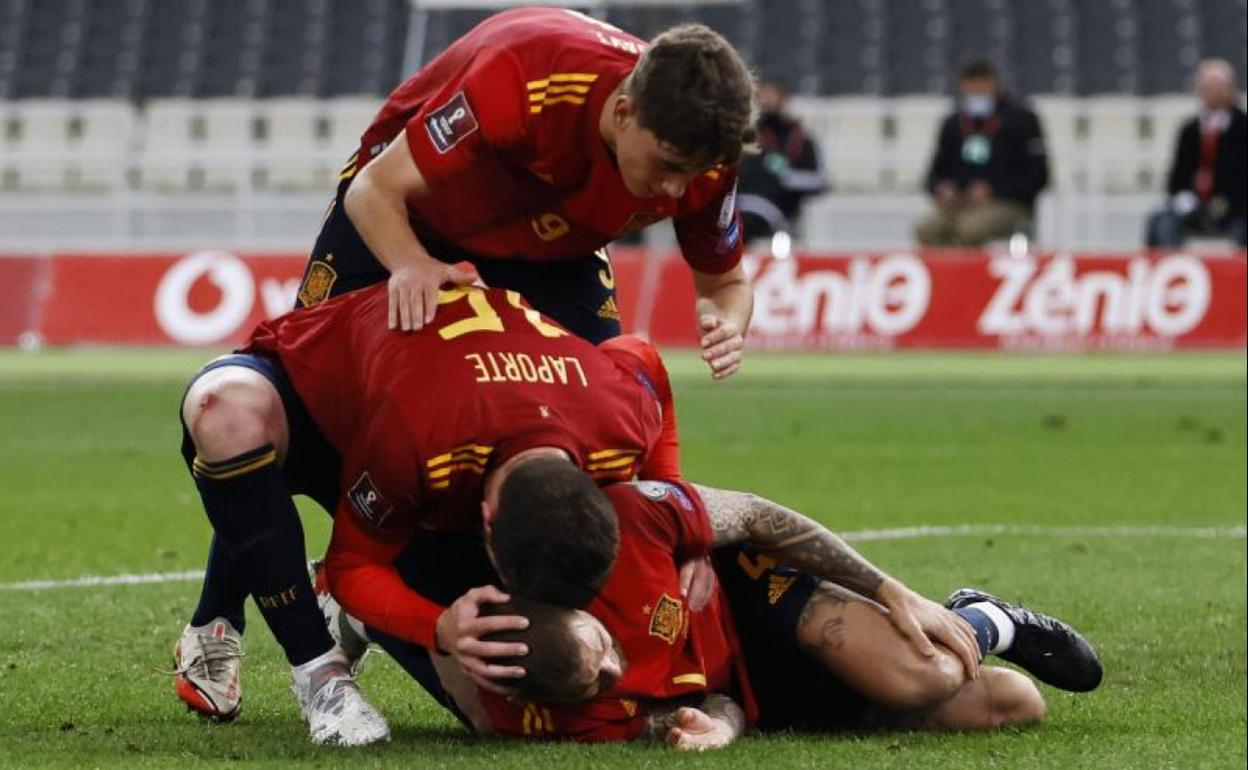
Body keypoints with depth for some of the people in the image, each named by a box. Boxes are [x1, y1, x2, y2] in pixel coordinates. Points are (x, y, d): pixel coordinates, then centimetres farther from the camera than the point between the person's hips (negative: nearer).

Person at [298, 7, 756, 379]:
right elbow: (375, 188, -36)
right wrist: (410, 264, -58)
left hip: (554, 245, 3)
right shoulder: (523, 78, -43)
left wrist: (726, 328, -36)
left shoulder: (697, 161, -29)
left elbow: (724, 283, -10)